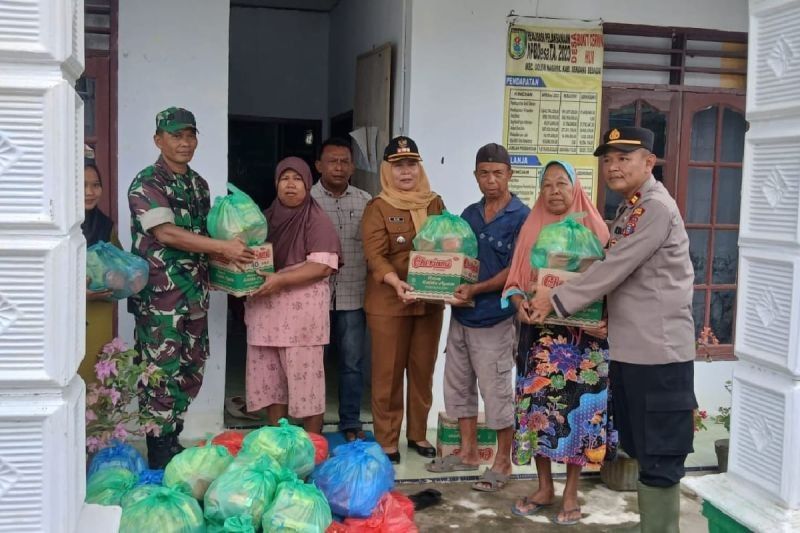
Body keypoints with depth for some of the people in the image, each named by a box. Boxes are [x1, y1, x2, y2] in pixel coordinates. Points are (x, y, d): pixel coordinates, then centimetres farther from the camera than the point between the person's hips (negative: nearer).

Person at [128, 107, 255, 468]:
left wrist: (226, 257, -1)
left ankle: (173, 442, 26)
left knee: (190, 371, 12)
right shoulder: (146, 184, -10)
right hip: (159, 298, -7)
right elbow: (167, 233, -20)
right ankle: (160, 458, 9)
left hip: (195, 295, 7)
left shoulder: (198, 184, 13)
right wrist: (223, 247, -21)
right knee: (162, 375, -2)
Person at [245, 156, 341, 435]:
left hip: (303, 311, -6)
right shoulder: (266, 218, 14)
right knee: (269, 377, 11)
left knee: (305, 378, -1)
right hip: (265, 310, 6)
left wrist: (280, 279, -22)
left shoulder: (317, 220, -6)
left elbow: (323, 266, -15)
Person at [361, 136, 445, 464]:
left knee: (423, 370, 11)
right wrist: (397, 283, -30)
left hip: (430, 299, 4)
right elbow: (375, 255, -13)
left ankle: (417, 434, 25)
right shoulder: (377, 208, -3)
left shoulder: (434, 204, 10)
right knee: (388, 372, 2)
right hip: (389, 301, -4)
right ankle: (386, 441, 13)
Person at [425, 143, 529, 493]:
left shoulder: (522, 217, -10)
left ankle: (502, 462, 16)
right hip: (461, 315, 7)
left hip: (495, 318, -7)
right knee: (458, 385, 14)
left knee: (497, 392, 1)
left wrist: (476, 290, -22)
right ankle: (468, 453, 29)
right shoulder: (469, 215, 10)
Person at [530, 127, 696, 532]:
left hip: (659, 350, -10)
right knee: (640, 449, 18)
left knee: (658, 457, -2)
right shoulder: (627, 209, 15)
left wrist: (556, 301, -11)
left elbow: (616, 269, -19)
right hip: (628, 347, 10)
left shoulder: (657, 208, -15)